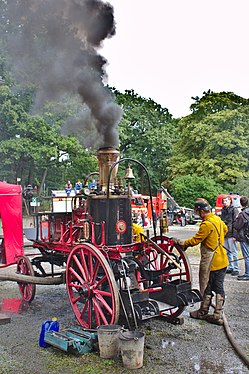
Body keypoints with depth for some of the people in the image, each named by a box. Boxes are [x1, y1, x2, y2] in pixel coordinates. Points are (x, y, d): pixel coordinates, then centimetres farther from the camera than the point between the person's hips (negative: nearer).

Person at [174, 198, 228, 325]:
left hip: (210, 261, -8)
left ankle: (203, 312, 21)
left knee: (206, 288, 7)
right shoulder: (217, 219, 5)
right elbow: (225, 229, 25)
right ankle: (218, 316, 16)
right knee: (219, 288, 10)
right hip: (222, 260, 8)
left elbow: (195, 240, -18)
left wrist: (181, 242, -6)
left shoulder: (207, 224, -22)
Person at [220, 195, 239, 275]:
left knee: (234, 252, -1)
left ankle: (236, 269, 6)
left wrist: (235, 235, -17)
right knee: (227, 252, 13)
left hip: (231, 235, -7)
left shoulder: (234, 210, -8)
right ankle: (230, 267, 23)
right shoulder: (223, 210, 14)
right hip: (224, 234, 7)